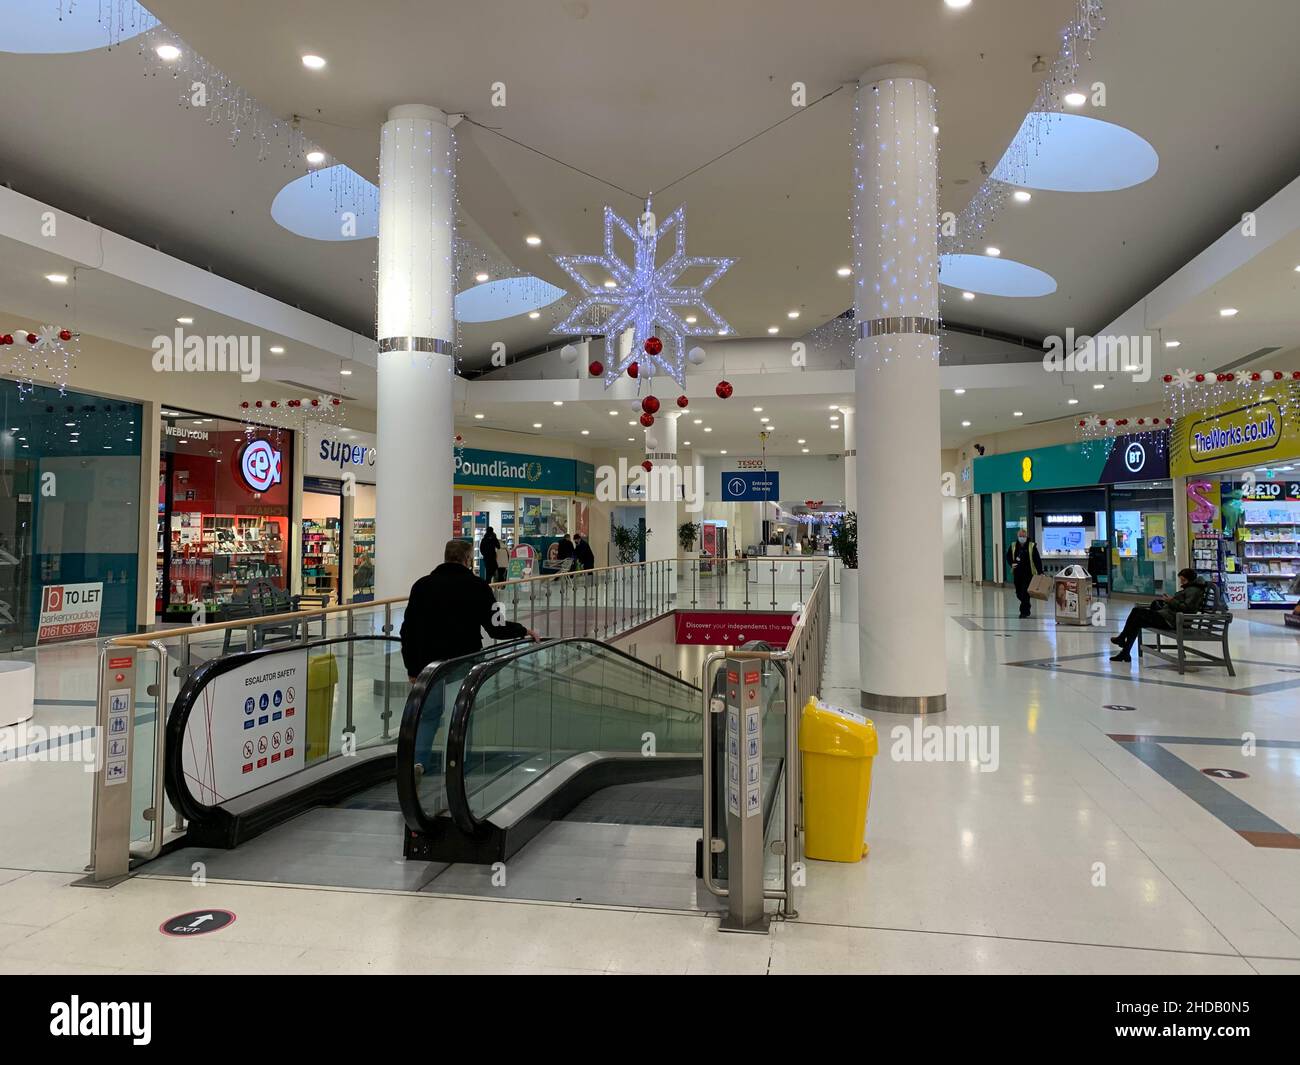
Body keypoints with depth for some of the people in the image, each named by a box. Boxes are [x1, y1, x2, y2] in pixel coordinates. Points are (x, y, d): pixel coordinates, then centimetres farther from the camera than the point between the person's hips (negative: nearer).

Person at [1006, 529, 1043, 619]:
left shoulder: (1032, 546, -4)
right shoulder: (1013, 546, 6)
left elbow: (1037, 560, -4)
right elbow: (1008, 556, 16)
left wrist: (1040, 572, -9)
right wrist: (1011, 564, -5)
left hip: (1028, 573, -4)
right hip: (1017, 573, 4)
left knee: (1025, 593, -8)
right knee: (1018, 593, 11)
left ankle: (1024, 611, 0)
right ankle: (1026, 608, 31)